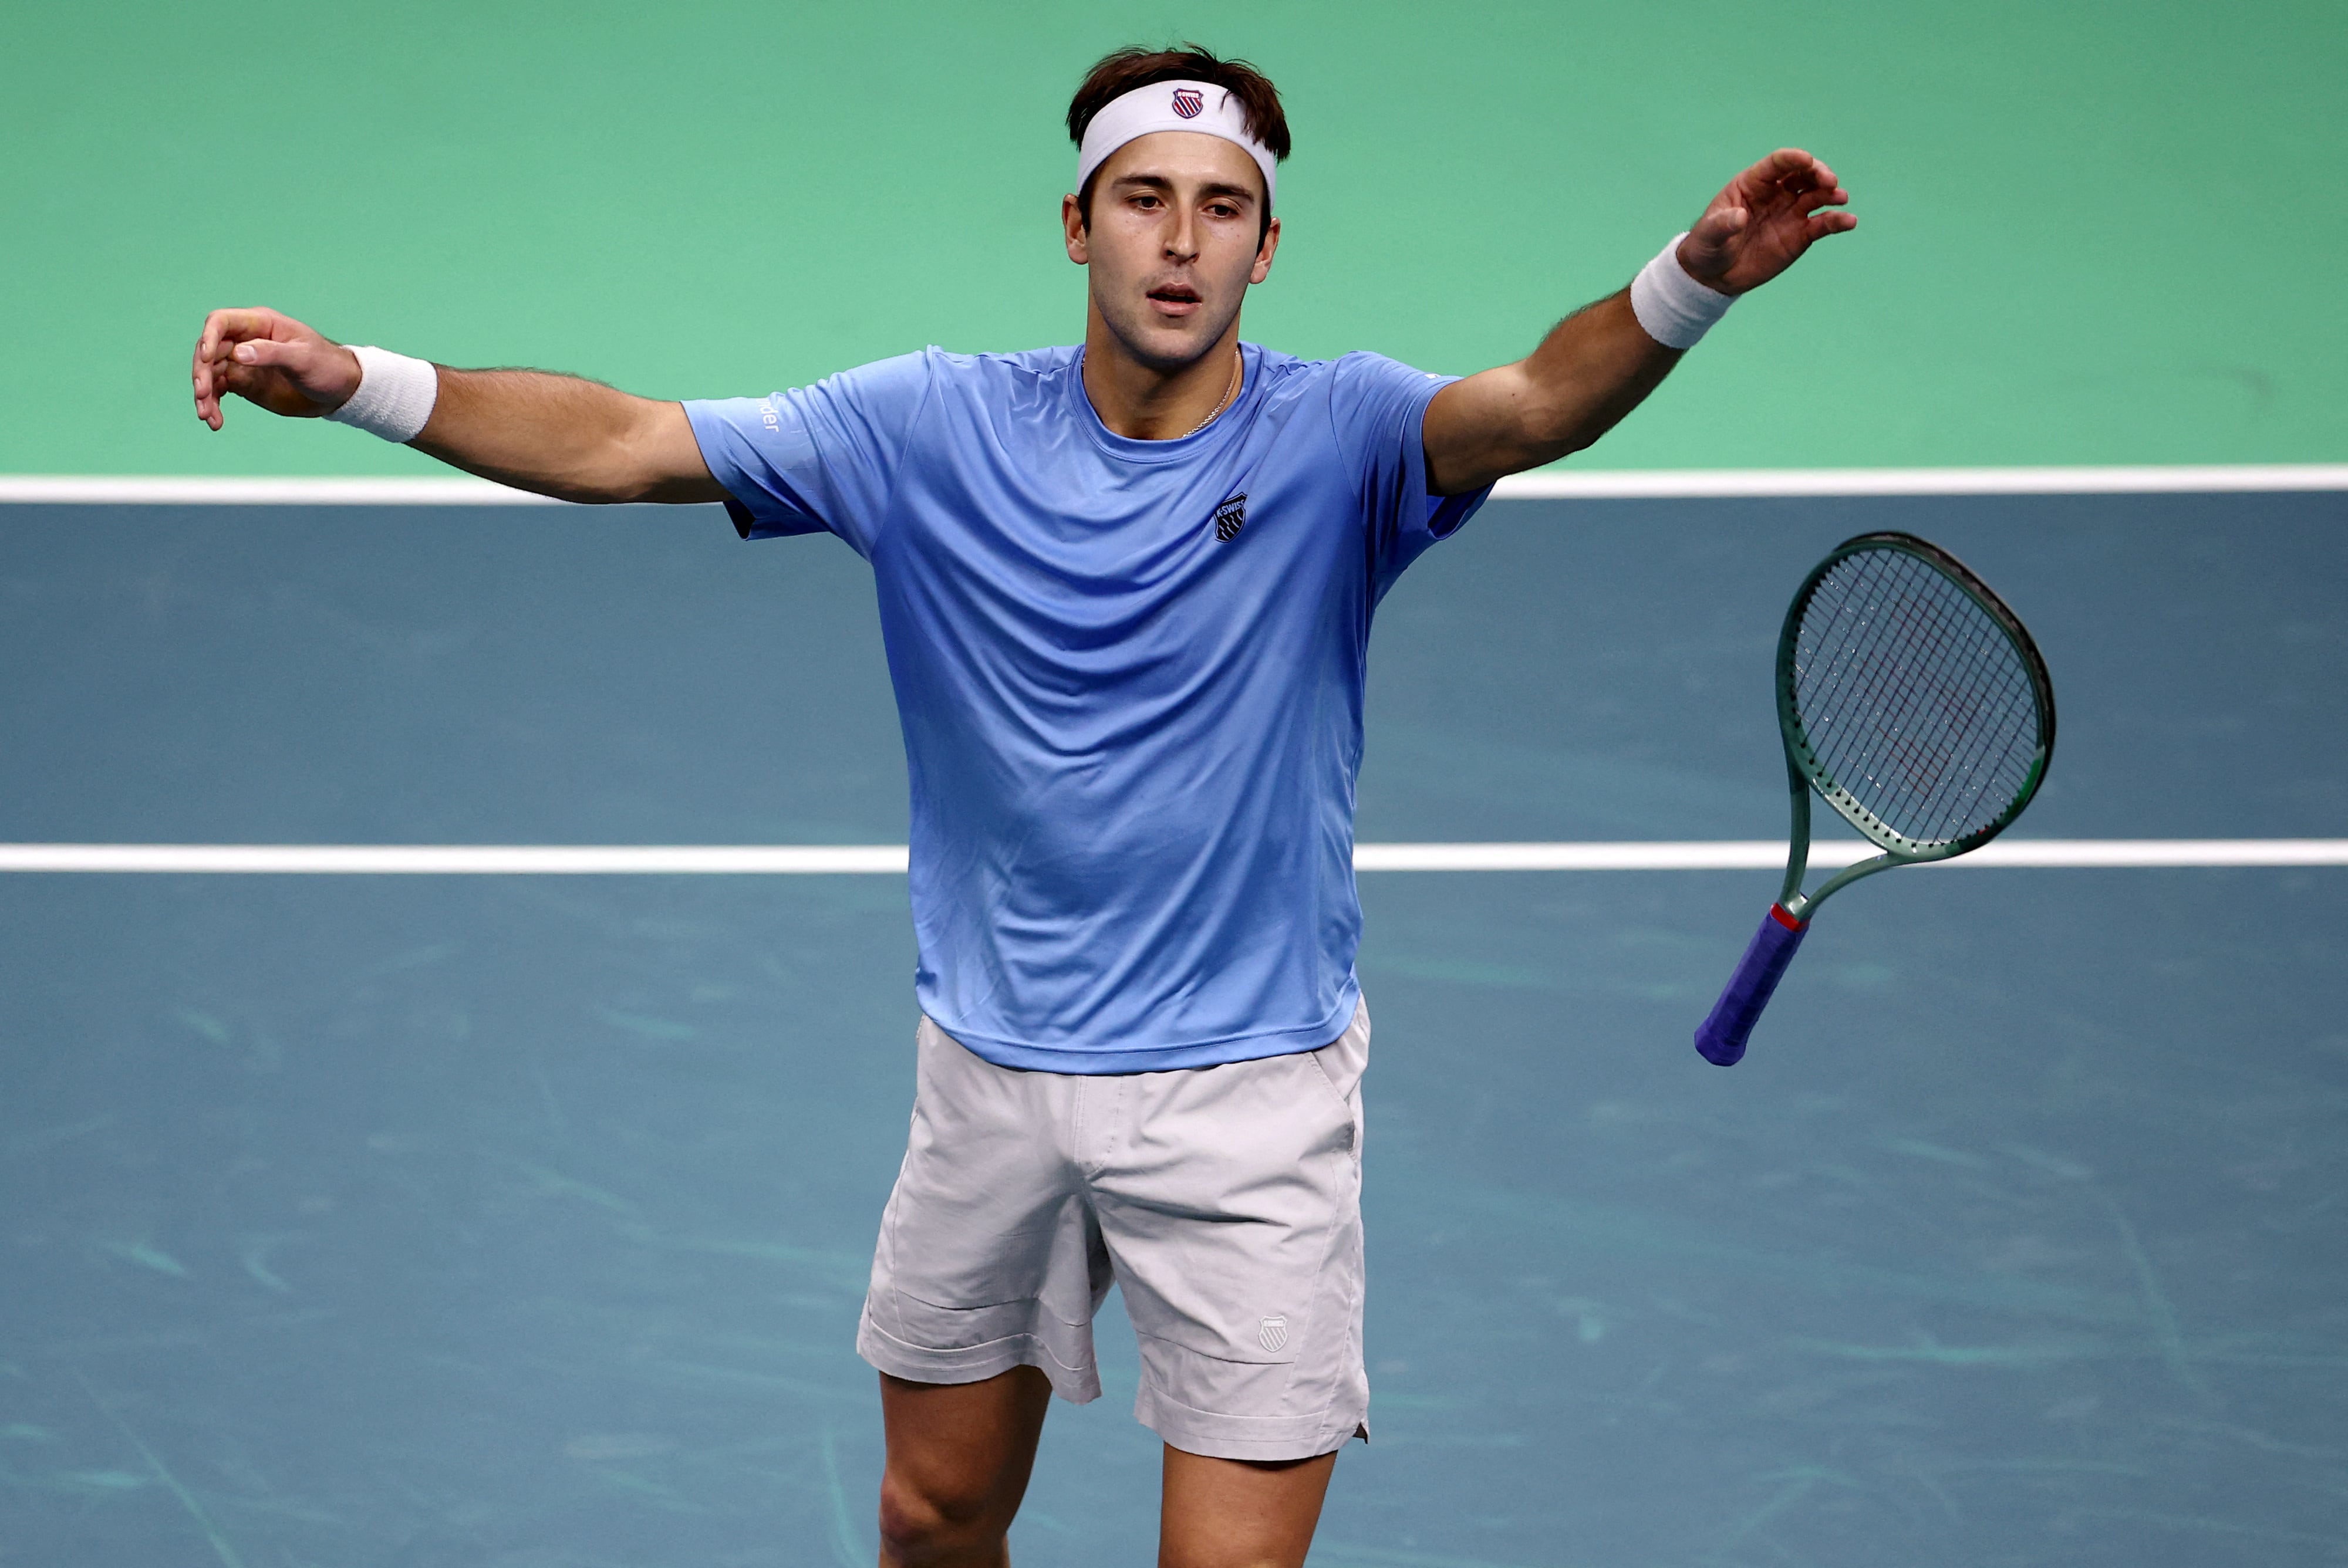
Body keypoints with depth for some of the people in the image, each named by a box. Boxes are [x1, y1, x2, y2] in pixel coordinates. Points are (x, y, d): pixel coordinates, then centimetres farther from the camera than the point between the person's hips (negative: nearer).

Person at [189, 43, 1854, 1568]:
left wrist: (1691, 283, -51)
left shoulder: (1337, 434, -10)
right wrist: (357, 381, -19)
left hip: (1248, 1097, -3)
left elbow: (1537, 405, -30)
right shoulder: (937, 425, -3)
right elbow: (619, 444, -5)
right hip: (990, 1074, 3)